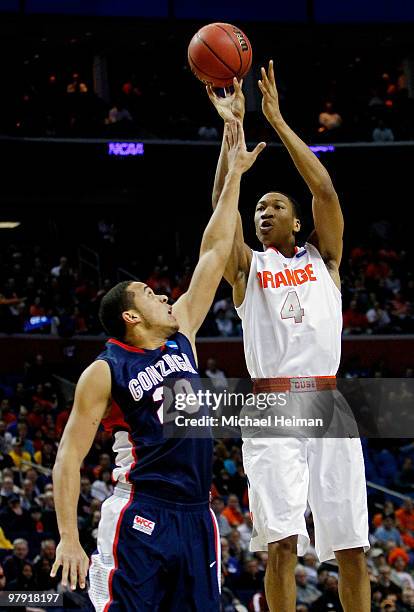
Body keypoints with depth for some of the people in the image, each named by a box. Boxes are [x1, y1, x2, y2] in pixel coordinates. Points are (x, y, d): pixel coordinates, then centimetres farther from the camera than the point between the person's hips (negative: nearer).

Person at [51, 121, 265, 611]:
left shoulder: (180, 336, 14)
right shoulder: (104, 372, -4)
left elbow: (214, 253, 16)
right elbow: (69, 456, -6)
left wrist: (234, 174, 16)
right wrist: (68, 537, -17)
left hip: (195, 516, 7)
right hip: (140, 516, -7)